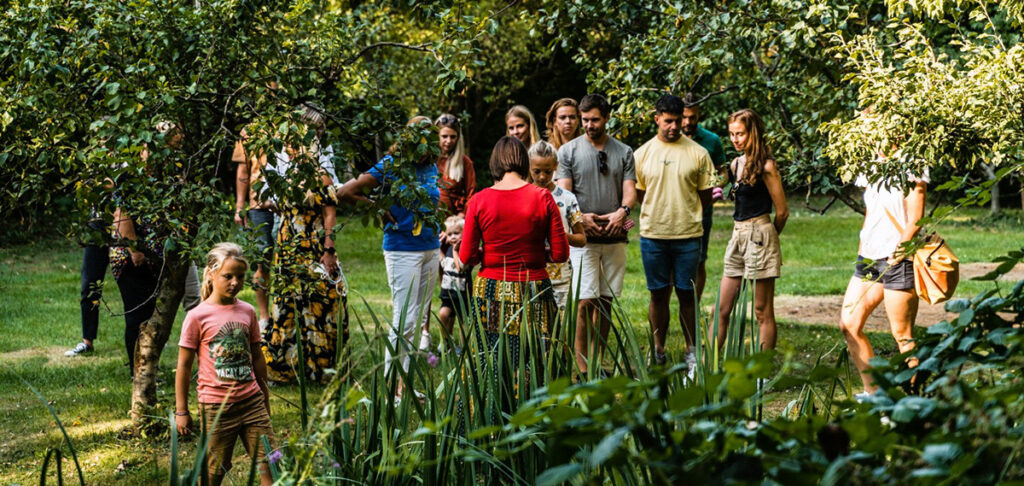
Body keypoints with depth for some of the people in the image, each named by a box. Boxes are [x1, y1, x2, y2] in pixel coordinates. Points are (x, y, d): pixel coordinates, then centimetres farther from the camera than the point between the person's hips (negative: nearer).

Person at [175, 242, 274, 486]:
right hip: (216, 407, -4)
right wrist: (181, 411, -1)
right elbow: (184, 366, -3)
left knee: (270, 464, 0)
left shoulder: (247, 312, 5)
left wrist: (265, 397, 21)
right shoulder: (197, 317, -8)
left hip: (251, 401, 4)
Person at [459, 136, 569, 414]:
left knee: (491, 370, 7)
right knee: (532, 368, 5)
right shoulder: (542, 198, -5)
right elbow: (560, 254, -4)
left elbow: (466, 258, -3)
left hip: (491, 292, 0)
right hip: (533, 293, 0)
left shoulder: (479, 201, -4)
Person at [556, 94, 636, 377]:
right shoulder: (568, 151, 4)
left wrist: (623, 211, -18)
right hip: (583, 237, -3)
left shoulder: (623, 152, 11)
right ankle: (583, 369, -8)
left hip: (615, 237, 3)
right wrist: (580, 218, -19)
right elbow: (563, 193, -2)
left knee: (606, 301, 7)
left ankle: (598, 362, 16)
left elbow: (630, 190, 4)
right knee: (585, 302, -10)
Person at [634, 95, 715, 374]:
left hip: (688, 236, -1)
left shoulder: (697, 153, 1)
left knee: (686, 295, 4)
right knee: (658, 295, 8)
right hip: (652, 235, 1)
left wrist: (686, 216, 4)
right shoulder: (642, 154, 5)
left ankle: (692, 351, 14)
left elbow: (706, 197, 7)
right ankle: (658, 351, 18)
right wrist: (656, 216, 5)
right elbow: (637, 195, 12)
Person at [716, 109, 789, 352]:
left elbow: (782, 212, -6)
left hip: (759, 235, -8)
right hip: (738, 236, 8)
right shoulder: (736, 164, 13)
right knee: (722, 310, 6)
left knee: (763, 313, -2)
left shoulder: (765, 166, -10)